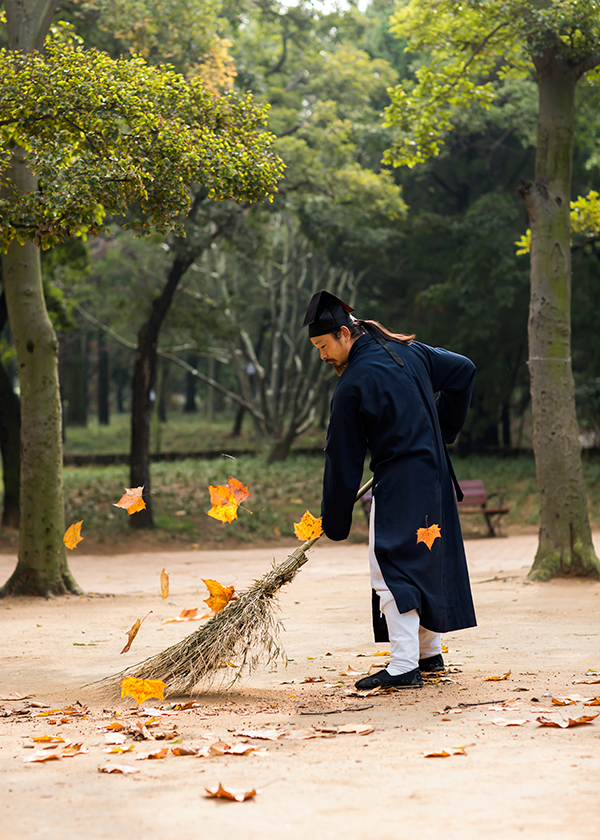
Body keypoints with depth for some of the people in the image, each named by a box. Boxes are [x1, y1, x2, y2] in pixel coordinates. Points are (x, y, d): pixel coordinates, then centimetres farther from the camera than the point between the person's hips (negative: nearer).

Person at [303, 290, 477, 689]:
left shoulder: (353, 384, -14)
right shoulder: (408, 351, 6)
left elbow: (343, 460, -9)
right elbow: (463, 371, 16)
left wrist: (335, 521, -2)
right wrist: (441, 430, 21)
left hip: (397, 486, -8)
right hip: (435, 475, 9)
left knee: (392, 568, -8)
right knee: (429, 560, 16)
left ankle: (404, 666, -13)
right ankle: (430, 653, 24)